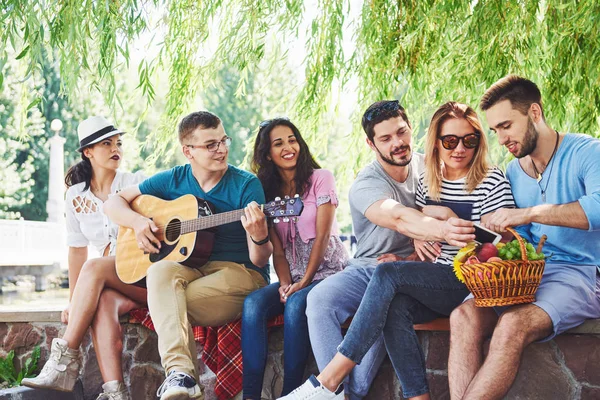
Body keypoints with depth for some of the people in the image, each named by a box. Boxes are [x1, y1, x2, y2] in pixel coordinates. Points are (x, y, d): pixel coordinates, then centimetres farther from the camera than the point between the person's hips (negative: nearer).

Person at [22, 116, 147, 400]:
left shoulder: (136, 184, 0)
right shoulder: (77, 196, 10)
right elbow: (77, 250, 12)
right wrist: (74, 302, 7)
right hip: (109, 286, 3)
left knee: (94, 268, -31)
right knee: (101, 303, -34)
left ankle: (65, 361, -31)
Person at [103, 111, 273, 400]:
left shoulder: (246, 185, -3)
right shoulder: (174, 180, 8)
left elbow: (259, 260, -7)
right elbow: (113, 202, 14)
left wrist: (259, 237, -31)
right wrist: (137, 222, -7)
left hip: (239, 273, -3)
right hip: (190, 268, 3)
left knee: (166, 302, -28)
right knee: (161, 271, -33)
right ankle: (180, 373, -43)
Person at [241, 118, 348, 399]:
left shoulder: (320, 179, 0)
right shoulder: (267, 192, 11)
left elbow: (322, 236, -8)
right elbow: (278, 251, 6)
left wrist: (303, 282, -15)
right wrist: (285, 284, -13)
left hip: (327, 271, -4)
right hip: (293, 278, 4)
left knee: (296, 305, -35)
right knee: (253, 303, -26)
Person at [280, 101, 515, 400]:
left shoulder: (492, 181, -1)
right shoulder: (428, 182, 15)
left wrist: (446, 216, -14)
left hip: (472, 286, -5)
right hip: (433, 286, 5)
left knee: (388, 274, -27)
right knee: (395, 307, -31)